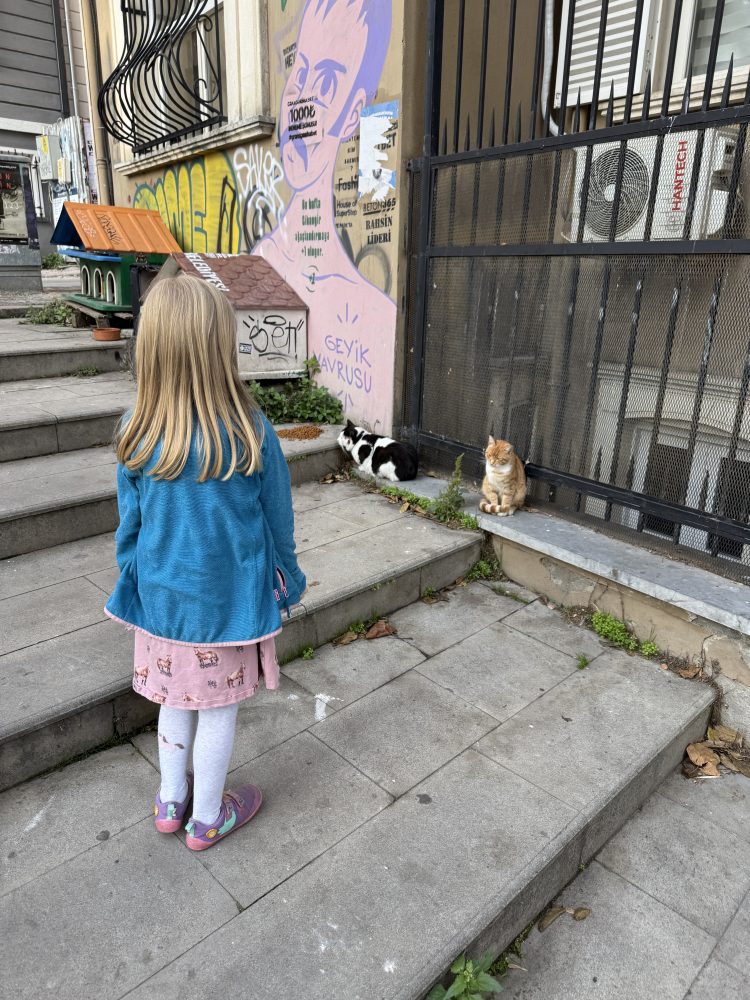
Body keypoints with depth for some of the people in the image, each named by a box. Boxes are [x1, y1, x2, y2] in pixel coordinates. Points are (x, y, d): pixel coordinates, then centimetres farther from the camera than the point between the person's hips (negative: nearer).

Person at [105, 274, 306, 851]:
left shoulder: (138, 436, -12)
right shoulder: (251, 435, -21)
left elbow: (131, 526, -1)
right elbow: (278, 524, -8)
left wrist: (137, 591, 15)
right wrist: (288, 585, 9)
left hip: (164, 602, 3)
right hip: (230, 602, -3)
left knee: (176, 704, 24)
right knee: (218, 713, 16)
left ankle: (171, 803, 45)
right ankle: (208, 820, 37)